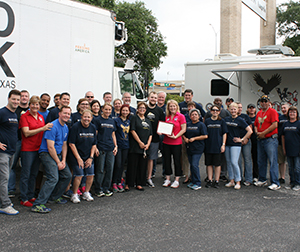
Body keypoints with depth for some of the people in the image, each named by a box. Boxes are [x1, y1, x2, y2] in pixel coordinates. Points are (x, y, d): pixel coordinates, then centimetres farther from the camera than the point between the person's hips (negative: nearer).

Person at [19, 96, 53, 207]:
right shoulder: (24, 116, -5)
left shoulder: (41, 117, 14)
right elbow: (26, 133, -16)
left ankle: (31, 196, 22)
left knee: (34, 174, 12)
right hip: (27, 149, -6)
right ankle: (24, 199, 5)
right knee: (26, 174, -2)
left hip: (38, 148, 6)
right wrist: (42, 128, -22)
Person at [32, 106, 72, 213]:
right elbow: (50, 147, -20)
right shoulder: (53, 126, -18)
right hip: (47, 154, -9)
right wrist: (58, 162, -15)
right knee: (53, 178, -22)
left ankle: (54, 197, 27)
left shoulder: (66, 128, 11)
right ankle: (37, 205, -20)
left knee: (67, 176, 12)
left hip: (58, 154, 9)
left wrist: (63, 160, 3)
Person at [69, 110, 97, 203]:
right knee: (79, 175, -12)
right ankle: (74, 195, 5)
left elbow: (94, 144, 9)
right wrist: (79, 158, -14)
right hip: (77, 156, -5)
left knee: (90, 175, 1)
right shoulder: (75, 127, -12)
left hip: (88, 156, 5)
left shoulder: (93, 128, 4)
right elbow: (71, 144, -13)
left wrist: (91, 157, 0)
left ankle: (86, 194, 20)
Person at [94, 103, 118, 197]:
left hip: (111, 149, 5)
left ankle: (106, 188, 16)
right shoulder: (97, 120, 0)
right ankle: (98, 190, 8)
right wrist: (95, 147, -11)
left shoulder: (112, 121, 16)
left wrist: (115, 146, 10)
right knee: (100, 170, -1)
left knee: (110, 169, 6)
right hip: (101, 149, -5)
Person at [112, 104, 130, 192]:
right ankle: (114, 183, 4)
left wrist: (129, 143, 11)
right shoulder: (116, 120, -4)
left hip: (126, 146, 5)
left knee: (122, 165, 8)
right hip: (118, 145, -5)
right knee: (118, 164, -7)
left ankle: (119, 182, 17)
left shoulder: (129, 122, 12)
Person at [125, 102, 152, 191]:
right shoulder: (134, 118, 1)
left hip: (145, 147, 5)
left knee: (142, 166, 6)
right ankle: (128, 184, 3)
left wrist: (148, 144, -1)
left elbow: (150, 134, 15)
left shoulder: (148, 121, 17)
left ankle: (139, 184, 14)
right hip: (135, 146, -5)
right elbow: (133, 131, -9)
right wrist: (140, 142, -13)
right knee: (132, 165, -4)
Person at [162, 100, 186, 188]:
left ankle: (176, 181, 10)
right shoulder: (167, 117, 11)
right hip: (166, 142, 5)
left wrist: (175, 136, -15)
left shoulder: (181, 116, -4)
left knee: (177, 161, 2)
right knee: (167, 160, 8)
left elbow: (183, 129, -8)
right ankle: (167, 179, 19)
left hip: (176, 142, -5)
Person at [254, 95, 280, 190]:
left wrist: (263, 133, -14)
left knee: (273, 162, -8)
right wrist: (257, 132, 1)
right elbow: (255, 125, 22)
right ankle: (262, 180, 24)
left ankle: (275, 183, -7)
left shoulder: (272, 111, -6)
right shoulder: (259, 113, 16)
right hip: (260, 140, 8)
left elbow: (274, 125, -16)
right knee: (261, 161, 13)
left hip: (270, 139, -8)